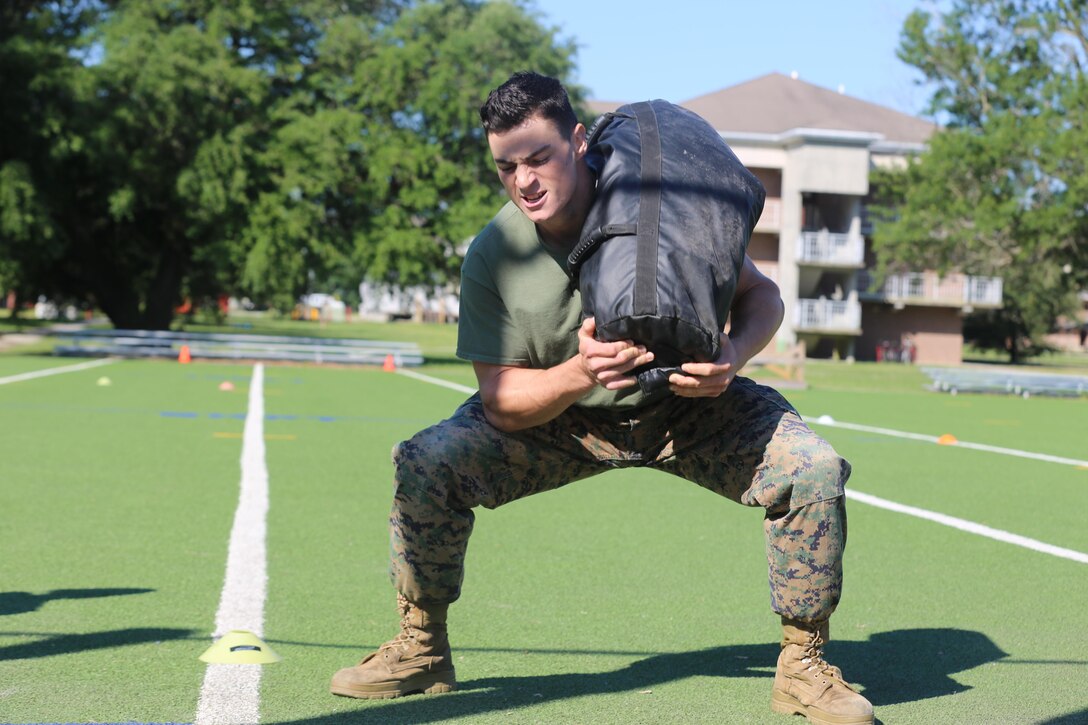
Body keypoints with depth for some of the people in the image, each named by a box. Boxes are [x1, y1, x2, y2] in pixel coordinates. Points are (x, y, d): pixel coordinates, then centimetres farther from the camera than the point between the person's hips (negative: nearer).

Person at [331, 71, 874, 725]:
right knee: (426, 464, -19)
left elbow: (761, 293, -10)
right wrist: (577, 375, -37)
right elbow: (501, 403, -16)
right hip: (560, 421, 1)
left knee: (815, 469, -23)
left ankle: (804, 667, -3)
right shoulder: (493, 255, -18)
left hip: (688, 406, 0)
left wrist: (733, 356, -32)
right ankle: (423, 651, 4)